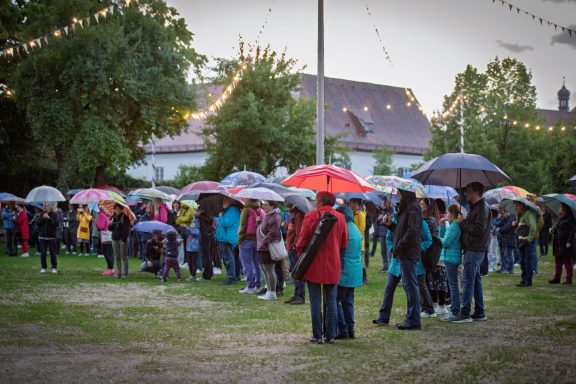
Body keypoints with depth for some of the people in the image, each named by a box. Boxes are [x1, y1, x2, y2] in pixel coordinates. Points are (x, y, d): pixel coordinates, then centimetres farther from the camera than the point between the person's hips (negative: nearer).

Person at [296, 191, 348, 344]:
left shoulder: (311, 216, -11)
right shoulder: (340, 218, 2)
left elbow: (302, 241, -8)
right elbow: (344, 243, 8)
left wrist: (300, 251, 11)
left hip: (314, 265, -3)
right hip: (333, 266, 4)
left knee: (315, 302, 3)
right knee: (331, 301, 11)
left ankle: (317, 336, 4)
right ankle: (331, 335, 11)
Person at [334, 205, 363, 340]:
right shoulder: (357, 230, 14)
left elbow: (338, 250, -13)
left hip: (344, 272, -9)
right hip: (356, 272, 9)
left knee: (336, 301, -3)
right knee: (348, 302, 13)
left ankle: (343, 330, -7)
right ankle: (350, 330, 13)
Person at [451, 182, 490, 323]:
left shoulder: (482, 208, -14)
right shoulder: (475, 207, 18)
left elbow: (479, 229, -23)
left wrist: (463, 223, -14)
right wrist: (463, 223, 5)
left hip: (475, 250, -10)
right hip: (472, 249, 10)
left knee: (468, 280, -10)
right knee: (475, 280, 13)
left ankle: (465, 313, -10)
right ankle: (479, 312, 19)